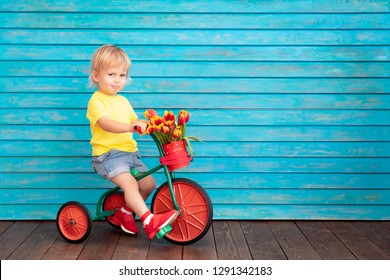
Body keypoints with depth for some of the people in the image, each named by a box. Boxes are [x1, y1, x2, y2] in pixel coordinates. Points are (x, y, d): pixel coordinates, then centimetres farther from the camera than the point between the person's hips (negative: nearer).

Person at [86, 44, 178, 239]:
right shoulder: (96, 100, -8)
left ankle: (124, 213, 22)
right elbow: (105, 123, -27)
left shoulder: (123, 101, 19)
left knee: (148, 183, 4)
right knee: (129, 183, -28)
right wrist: (130, 127, -44)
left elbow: (135, 122, 22)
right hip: (107, 154, -8)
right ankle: (149, 221, -35)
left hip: (129, 152, 8)